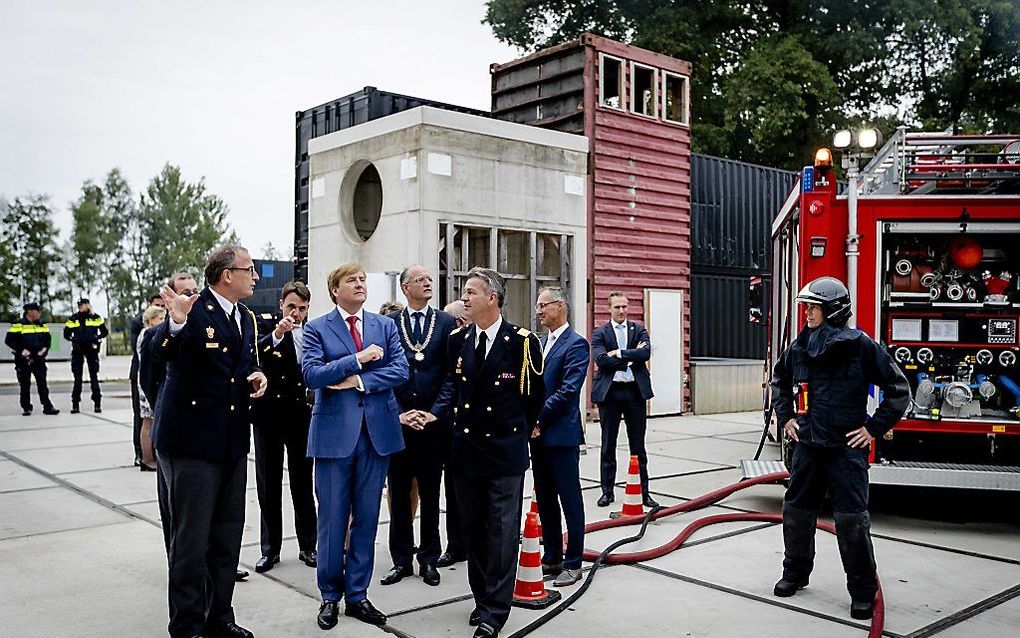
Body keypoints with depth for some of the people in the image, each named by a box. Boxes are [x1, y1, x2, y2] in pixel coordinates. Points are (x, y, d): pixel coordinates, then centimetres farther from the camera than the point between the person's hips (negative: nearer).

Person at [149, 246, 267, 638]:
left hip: (233, 443, 8)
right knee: (191, 540, 2)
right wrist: (176, 323, -48)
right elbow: (158, 353, -28)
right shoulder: (193, 310, -13)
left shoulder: (246, 318, 12)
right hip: (191, 443, -8)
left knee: (228, 537, 16)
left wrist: (258, 376, 2)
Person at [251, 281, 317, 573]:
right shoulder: (267, 327, -6)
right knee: (269, 486, 7)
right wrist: (276, 335, -39)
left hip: (302, 416, 2)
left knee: (303, 485, 9)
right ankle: (270, 549, 19)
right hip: (269, 415, -2)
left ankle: (308, 546, 21)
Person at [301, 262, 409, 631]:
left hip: (377, 431, 3)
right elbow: (311, 374, -13)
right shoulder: (317, 329, 1)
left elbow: (400, 370, -3)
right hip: (334, 432, -3)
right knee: (332, 519, 5)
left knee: (366, 519, 9)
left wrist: (358, 381, -12)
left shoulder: (385, 326, 9)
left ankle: (357, 595, 22)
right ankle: (330, 596, 21)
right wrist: (357, 359, -15)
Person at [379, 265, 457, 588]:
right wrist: (398, 413, -6)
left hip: (434, 421, 0)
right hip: (397, 420, 0)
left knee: (430, 493, 9)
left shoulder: (446, 322, 4)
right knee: (399, 492, 8)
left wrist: (435, 412, -7)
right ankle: (401, 560, 20)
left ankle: (429, 559, 21)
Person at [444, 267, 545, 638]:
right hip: (465, 449, 5)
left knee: (502, 533, 0)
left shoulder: (521, 342, -9)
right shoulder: (458, 340, 5)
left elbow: (535, 393, 2)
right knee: (472, 530, 13)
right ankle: (482, 599, 28)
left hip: (505, 451, -5)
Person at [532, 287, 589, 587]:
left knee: (570, 499, 1)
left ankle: (573, 563, 10)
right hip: (539, 433, 8)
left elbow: (568, 390, -18)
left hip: (562, 433, -8)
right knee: (545, 499, 14)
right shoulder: (540, 342, 15)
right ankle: (552, 558, 25)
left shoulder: (576, 344, -10)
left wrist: (538, 415, -17)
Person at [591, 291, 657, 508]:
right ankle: (607, 491, 17)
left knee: (638, 446, 8)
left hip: (635, 391, 1)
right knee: (608, 445, 7)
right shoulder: (600, 333, 2)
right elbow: (601, 360, -14)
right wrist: (631, 356, -12)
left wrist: (619, 354, -14)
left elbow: (646, 353, -10)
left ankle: (643, 491, 15)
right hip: (609, 392, -1)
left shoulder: (638, 329, 8)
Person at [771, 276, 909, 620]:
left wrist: (874, 427, -7)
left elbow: (899, 389, -5)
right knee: (796, 510, 13)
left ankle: (863, 591, 11)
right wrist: (785, 416, 15)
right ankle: (796, 573, 32)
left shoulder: (861, 346, -10)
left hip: (846, 448, -5)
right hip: (808, 446, 5)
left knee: (851, 519, -3)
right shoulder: (799, 347, 5)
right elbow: (779, 380, 24)